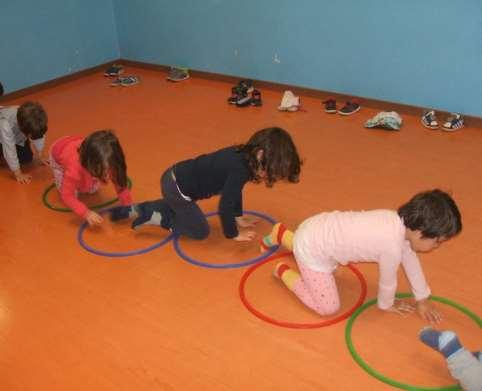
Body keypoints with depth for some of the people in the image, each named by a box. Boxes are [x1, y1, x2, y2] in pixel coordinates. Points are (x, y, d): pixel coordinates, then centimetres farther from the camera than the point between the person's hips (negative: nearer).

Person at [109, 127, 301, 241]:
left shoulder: (243, 155, 1)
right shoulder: (241, 169, -27)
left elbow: (234, 191, 15)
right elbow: (225, 205, -23)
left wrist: (238, 217, 20)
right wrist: (233, 234, -9)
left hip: (176, 177, 9)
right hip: (177, 188, -9)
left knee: (177, 209, 37)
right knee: (200, 231, 5)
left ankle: (137, 210, 31)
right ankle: (155, 218, 4)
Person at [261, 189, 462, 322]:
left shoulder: (400, 220, -3)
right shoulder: (393, 246, -30)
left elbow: (411, 261, 11)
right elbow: (387, 281, -10)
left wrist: (422, 300, 20)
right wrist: (386, 304, 12)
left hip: (320, 227, 9)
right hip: (312, 249, -9)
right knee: (328, 308, -2)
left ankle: (281, 235, 42)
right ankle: (284, 272, 13)